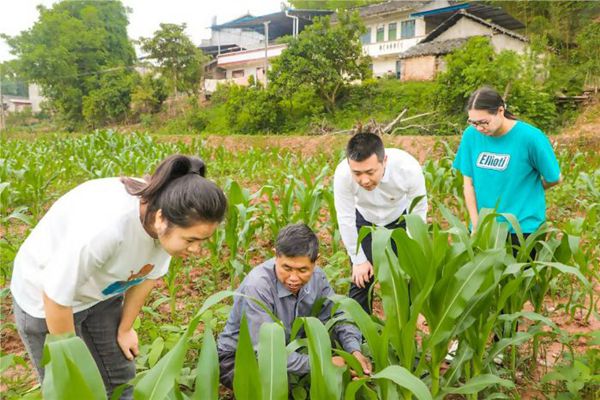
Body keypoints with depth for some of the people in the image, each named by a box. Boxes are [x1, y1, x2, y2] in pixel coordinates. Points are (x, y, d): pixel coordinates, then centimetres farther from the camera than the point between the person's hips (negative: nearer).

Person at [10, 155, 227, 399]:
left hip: (101, 293, 5)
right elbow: (57, 297, -27)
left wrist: (125, 328, 8)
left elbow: (148, 275, -5)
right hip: (45, 299, -5)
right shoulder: (103, 228, -42)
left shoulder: (171, 219, -23)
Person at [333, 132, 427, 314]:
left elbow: (418, 214, -21)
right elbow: (345, 220, -22)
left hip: (400, 217, 0)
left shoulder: (408, 168, -37)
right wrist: (359, 260, -14)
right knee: (361, 278, 0)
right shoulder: (342, 174, -35)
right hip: (364, 219, 0)